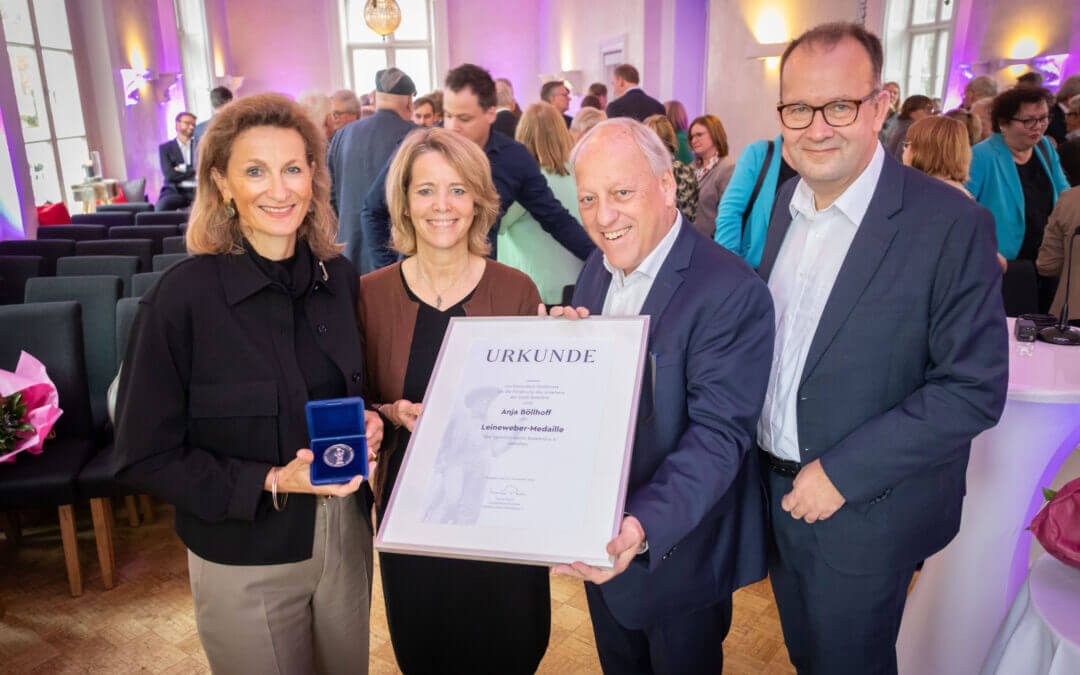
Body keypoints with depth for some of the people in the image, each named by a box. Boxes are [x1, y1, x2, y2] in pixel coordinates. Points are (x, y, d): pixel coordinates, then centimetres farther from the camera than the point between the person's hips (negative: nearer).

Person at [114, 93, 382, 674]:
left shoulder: (339, 278, -4)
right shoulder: (181, 297, -18)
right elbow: (142, 459, -13)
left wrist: (368, 423, -10)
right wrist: (270, 482, -23)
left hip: (347, 539, 5)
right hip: (246, 564, -4)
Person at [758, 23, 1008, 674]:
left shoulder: (951, 223, -20)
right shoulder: (788, 199, 0)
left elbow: (976, 389, -19)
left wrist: (843, 472, -21)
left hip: (865, 513, -5)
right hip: (778, 492, 5)